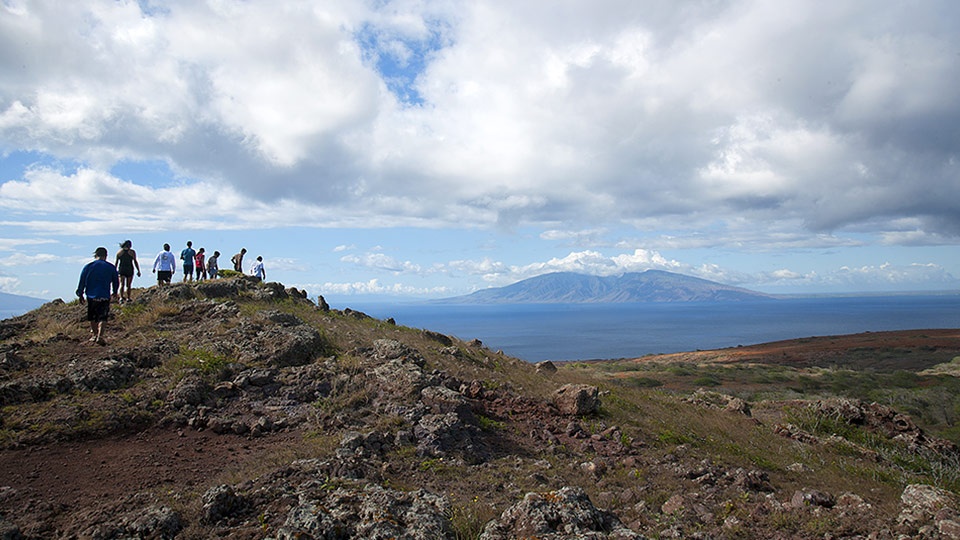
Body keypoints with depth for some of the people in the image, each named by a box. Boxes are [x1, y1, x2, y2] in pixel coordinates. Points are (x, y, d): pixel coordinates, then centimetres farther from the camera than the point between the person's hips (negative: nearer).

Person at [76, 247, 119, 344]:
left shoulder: (88, 267, -2)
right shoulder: (111, 267, -1)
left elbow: (82, 282, 3)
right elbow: (116, 281, 10)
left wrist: (80, 294, 15)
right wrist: (115, 292, 28)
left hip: (91, 296, 1)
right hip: (105, 297, -1)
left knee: (92, 318, 18)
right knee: (102, 318, 1)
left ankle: (95, 335, 29)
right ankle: (100, 336, -14)